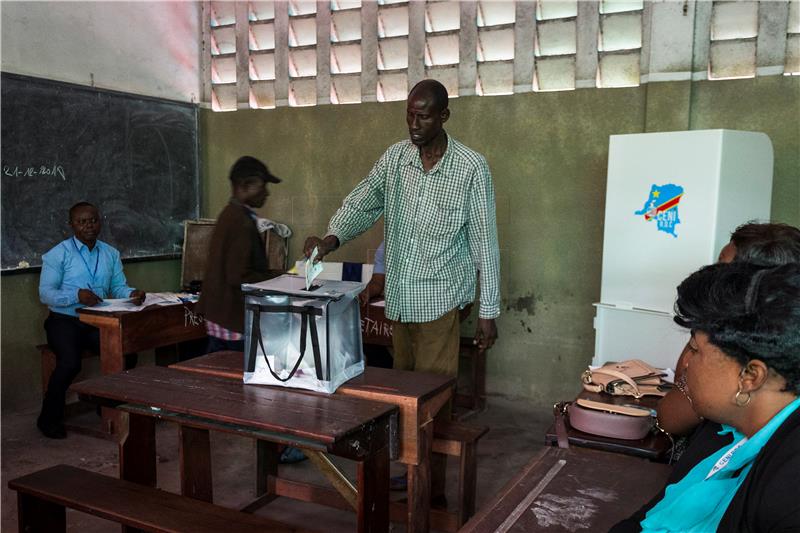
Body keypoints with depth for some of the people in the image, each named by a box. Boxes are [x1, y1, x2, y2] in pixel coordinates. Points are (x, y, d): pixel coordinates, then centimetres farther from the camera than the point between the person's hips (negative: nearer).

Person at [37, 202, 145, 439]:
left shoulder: (111, 254, 12)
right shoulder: (58, 254, -3)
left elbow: (118, 286, 7)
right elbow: (45, 293, -8)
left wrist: (132, 294, -16)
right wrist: (76, 296, -25)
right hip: (64, 321, -4)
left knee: (127, 353, -20)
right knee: (70, 362, -30)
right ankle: (49, 418, -5)